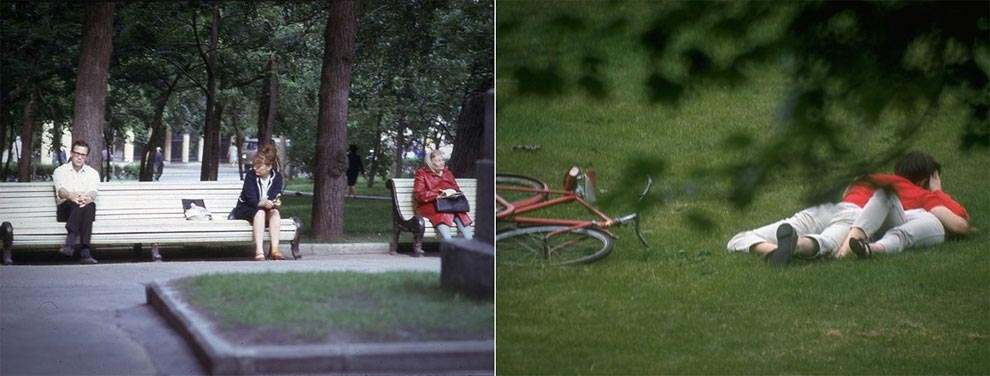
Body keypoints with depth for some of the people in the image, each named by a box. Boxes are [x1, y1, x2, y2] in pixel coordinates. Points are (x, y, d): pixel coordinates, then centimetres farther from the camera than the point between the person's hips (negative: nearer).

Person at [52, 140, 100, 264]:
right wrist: (71, 196, -35)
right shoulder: (60, 171, 14)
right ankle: (85, 252, -53)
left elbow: (93, 192, -5)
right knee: (76, 203, -37)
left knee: (89, 205, -36)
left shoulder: (93, 173, 17)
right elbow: (60, 191, -9)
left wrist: (87, 198, -33)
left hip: (87, 208, 1)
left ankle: (70, 242, -51)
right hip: (66, 209, -1)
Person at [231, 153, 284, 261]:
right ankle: (259, 252, -49)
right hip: (245, 209, -3)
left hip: (266, 209, 3)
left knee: (275, 212, -30)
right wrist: (264, 203, -42)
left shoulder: (277, 177, -4)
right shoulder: (250, 175, -14)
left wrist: (276, 203, -38)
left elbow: (276, 196, -13)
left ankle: (274, 250, -40)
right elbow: (251, 199, -21)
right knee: (260, 212, -35)